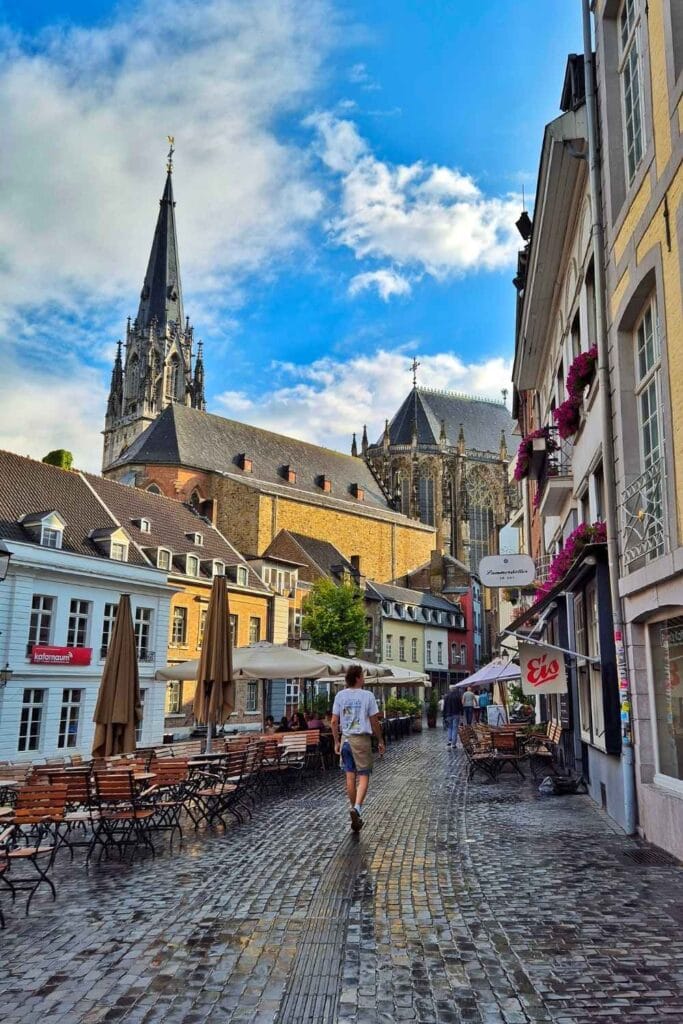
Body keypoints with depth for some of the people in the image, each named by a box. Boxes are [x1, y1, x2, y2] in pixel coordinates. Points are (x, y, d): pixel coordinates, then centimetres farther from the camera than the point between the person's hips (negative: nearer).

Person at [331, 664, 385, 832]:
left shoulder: (340, 695, 1)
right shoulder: (367, 695, -9)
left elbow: (334, 721, 1)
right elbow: (374, 721, -5)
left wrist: (336, 741, 10)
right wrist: (380, 740, 6)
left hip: (345, 739, 4)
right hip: (362, 739, -4)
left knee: (350, 777, 12)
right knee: (363, 776, 1)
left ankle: (354, 808, 20)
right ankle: (357, 807, -17)